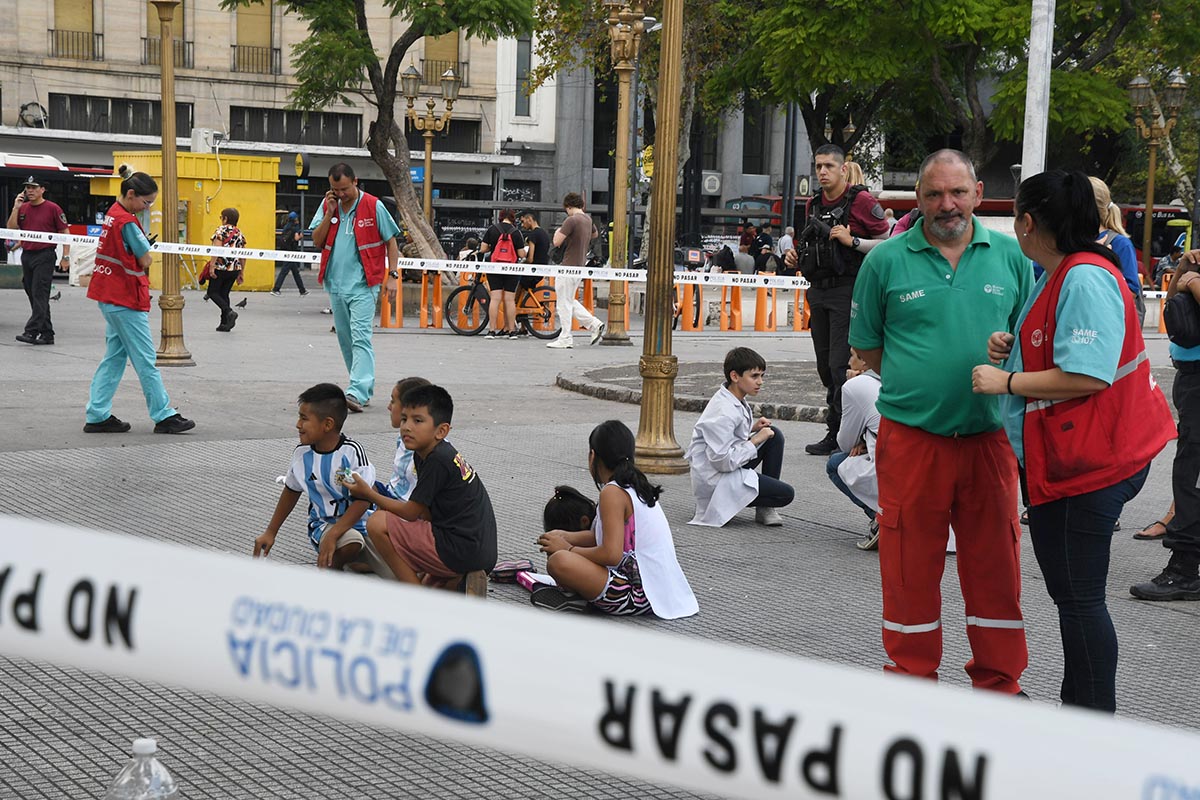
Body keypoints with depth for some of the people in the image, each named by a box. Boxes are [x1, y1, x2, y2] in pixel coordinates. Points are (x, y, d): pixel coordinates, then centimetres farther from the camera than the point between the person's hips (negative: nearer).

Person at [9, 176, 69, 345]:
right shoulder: (23, 208, 11)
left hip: (44, 256, -7)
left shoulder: (52, 208, -4)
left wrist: (66, 256, -8)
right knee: (33, 295, 8)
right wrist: (15, 208, -4)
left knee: (40, 295, -11)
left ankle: (31, 331, -17)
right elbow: (11, 228, 6)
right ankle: (47, 334, 13)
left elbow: (65, 232, -3)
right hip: (27, 255, 7)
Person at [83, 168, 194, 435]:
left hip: (110, 297, 9)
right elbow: (146, 260, -14)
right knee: (146, 360, -2)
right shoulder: (127, 222, -19)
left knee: (114, 356, 12)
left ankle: (97, 416, 10)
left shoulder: (112, 214, 10)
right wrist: (144, 254, 5)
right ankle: (163, 416, 4)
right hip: (126, 299, -9)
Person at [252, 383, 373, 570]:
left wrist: (333, 535, -27)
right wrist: (270, 532, 21)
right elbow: (291, 491, 17)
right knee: (350, 543, -34)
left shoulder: (351, 451, -14)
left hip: (358, 520, 0)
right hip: (323, 523, 0)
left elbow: (363, 499, -18)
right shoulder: (302, 454, -1)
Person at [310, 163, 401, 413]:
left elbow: (391, 242, 0)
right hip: (335, 284, 6)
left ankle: (357, 392, -25)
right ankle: (365, 387, 23)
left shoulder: (373, 207, -5)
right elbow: (317, 242, 5)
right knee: (345, 339, 12)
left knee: (360, 338, -16)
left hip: (363, 285, -6)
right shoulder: (327, 205, 8)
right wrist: (330, 213, -6)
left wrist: (392, 275, -8)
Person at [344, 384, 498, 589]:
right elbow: (427, 513, 17)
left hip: (463, 551, -11)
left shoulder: (438, 460, -16)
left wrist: (370, 494, 2)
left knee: (377, 523, -9)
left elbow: (411, 512, -10)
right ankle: (459, 581, 12)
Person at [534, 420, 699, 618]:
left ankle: (577, 600, -2)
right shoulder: (639, 486, 14)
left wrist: (569, 549, -8)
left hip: (638, 596, -10)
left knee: (558, 561, -28)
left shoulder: (612, 492, -14)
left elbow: (611, 554, -22)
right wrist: (566, 537, 13)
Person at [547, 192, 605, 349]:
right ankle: (594, 324, 12)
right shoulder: (588, 220, 10)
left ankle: (565, 339, 1)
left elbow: (557, 242, -18)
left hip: (569, 266, -9)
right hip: (581, 264, 9)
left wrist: (558, 232, 2)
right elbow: (595, 235, 32)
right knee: (570, 301, 19)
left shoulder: (571, 220, -18)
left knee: (564, 303, -2)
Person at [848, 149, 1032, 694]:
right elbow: (866, 346, 9)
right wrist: (914, 382, 0)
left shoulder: (1010, 256, 6)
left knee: (995, 561, 8)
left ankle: (999, 683, 21)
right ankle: (912, 682, 18)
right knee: (910, 565, 5)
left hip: (988, 437, 2)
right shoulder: (886, 260, 1)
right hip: (910, 438, -1)